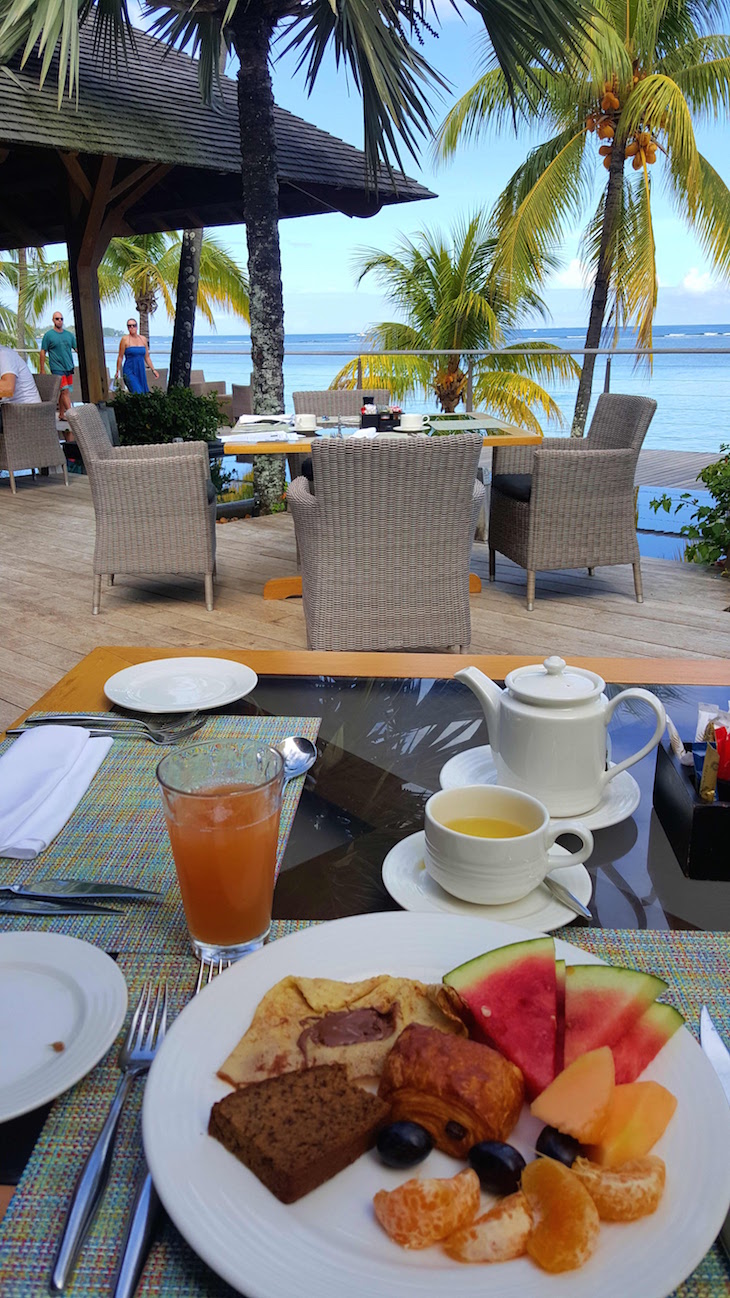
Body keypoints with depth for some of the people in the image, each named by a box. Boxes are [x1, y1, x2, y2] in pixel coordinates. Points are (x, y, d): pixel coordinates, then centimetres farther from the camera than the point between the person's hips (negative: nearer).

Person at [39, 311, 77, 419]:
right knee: (65, 391, -14)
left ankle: (62, 414, 19)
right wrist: (42, 369, -4)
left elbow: (77, 348, 13)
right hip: (57, 368, -5)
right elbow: (43, 352, 0)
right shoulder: (48, 335, -1)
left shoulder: (69, 334, 12)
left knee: (63, 392, 10)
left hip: (68, 368, 5)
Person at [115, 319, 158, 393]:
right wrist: (117, 371, 0)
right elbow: (120, 357, 0)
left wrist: (153, 370, 11)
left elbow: (147, 357, 15)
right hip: (129, 371, -5)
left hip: (141, 371, 5)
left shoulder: (143, 339, 10)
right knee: (138, 393, -19)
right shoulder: (125, 339, -3)